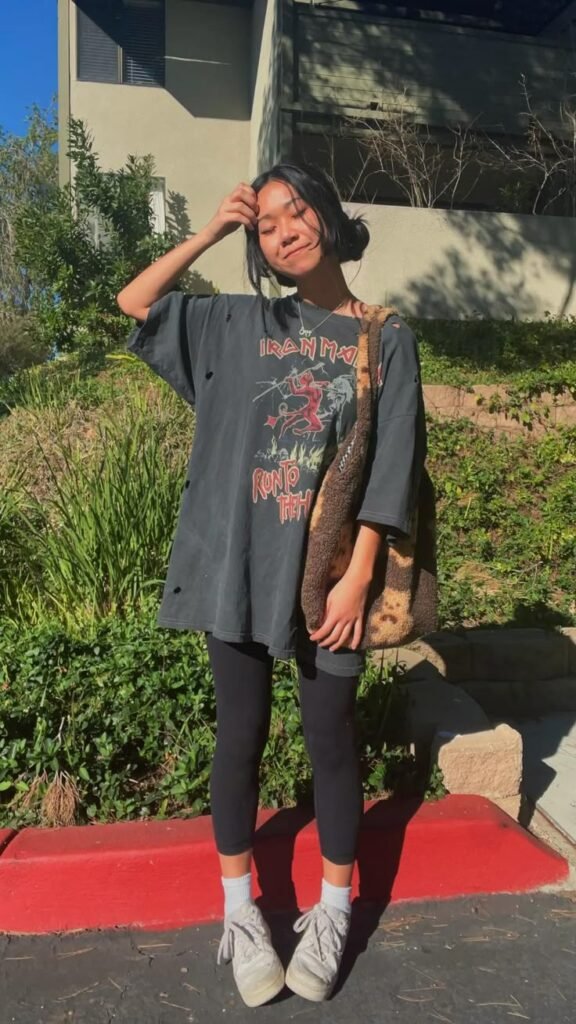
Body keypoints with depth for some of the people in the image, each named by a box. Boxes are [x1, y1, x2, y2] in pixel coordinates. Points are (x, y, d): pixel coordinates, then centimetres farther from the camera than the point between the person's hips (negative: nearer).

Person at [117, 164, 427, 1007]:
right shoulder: (240, 323, 7)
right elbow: (134, 304, 9)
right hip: (240, 564, 2)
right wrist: (211, 232, 5)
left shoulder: (387, 340, 0)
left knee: (330, 739, 10)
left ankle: (334, 911, 32)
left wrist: (356, 578, -10)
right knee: (241, 737, 11)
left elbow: (389, 471, -4)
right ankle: (239, 909, 31)